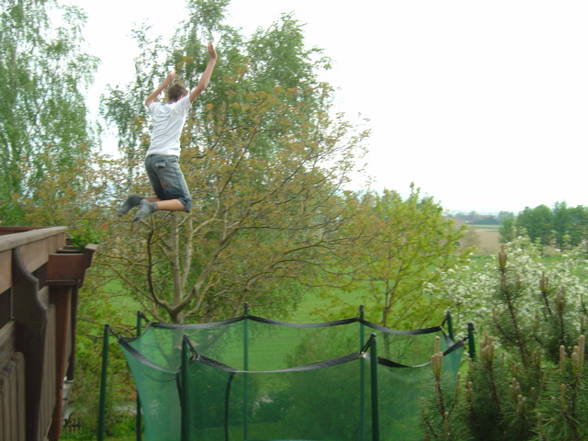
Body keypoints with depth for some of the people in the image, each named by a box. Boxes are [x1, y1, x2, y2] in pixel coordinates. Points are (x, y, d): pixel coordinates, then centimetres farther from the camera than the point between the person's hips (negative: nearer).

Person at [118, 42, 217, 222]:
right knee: (185, 203, -9)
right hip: (167, 159, -7)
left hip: (150, 159, 7)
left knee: (166, 199, 20)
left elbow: (148, 100, 48)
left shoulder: (157, 108, 21)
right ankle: (151, 206, -31)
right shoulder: (179, 107, 5)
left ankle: (136, 200, -2)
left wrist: (165, 83, 53)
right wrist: (212, 60, 4)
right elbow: (201, 86, -3)